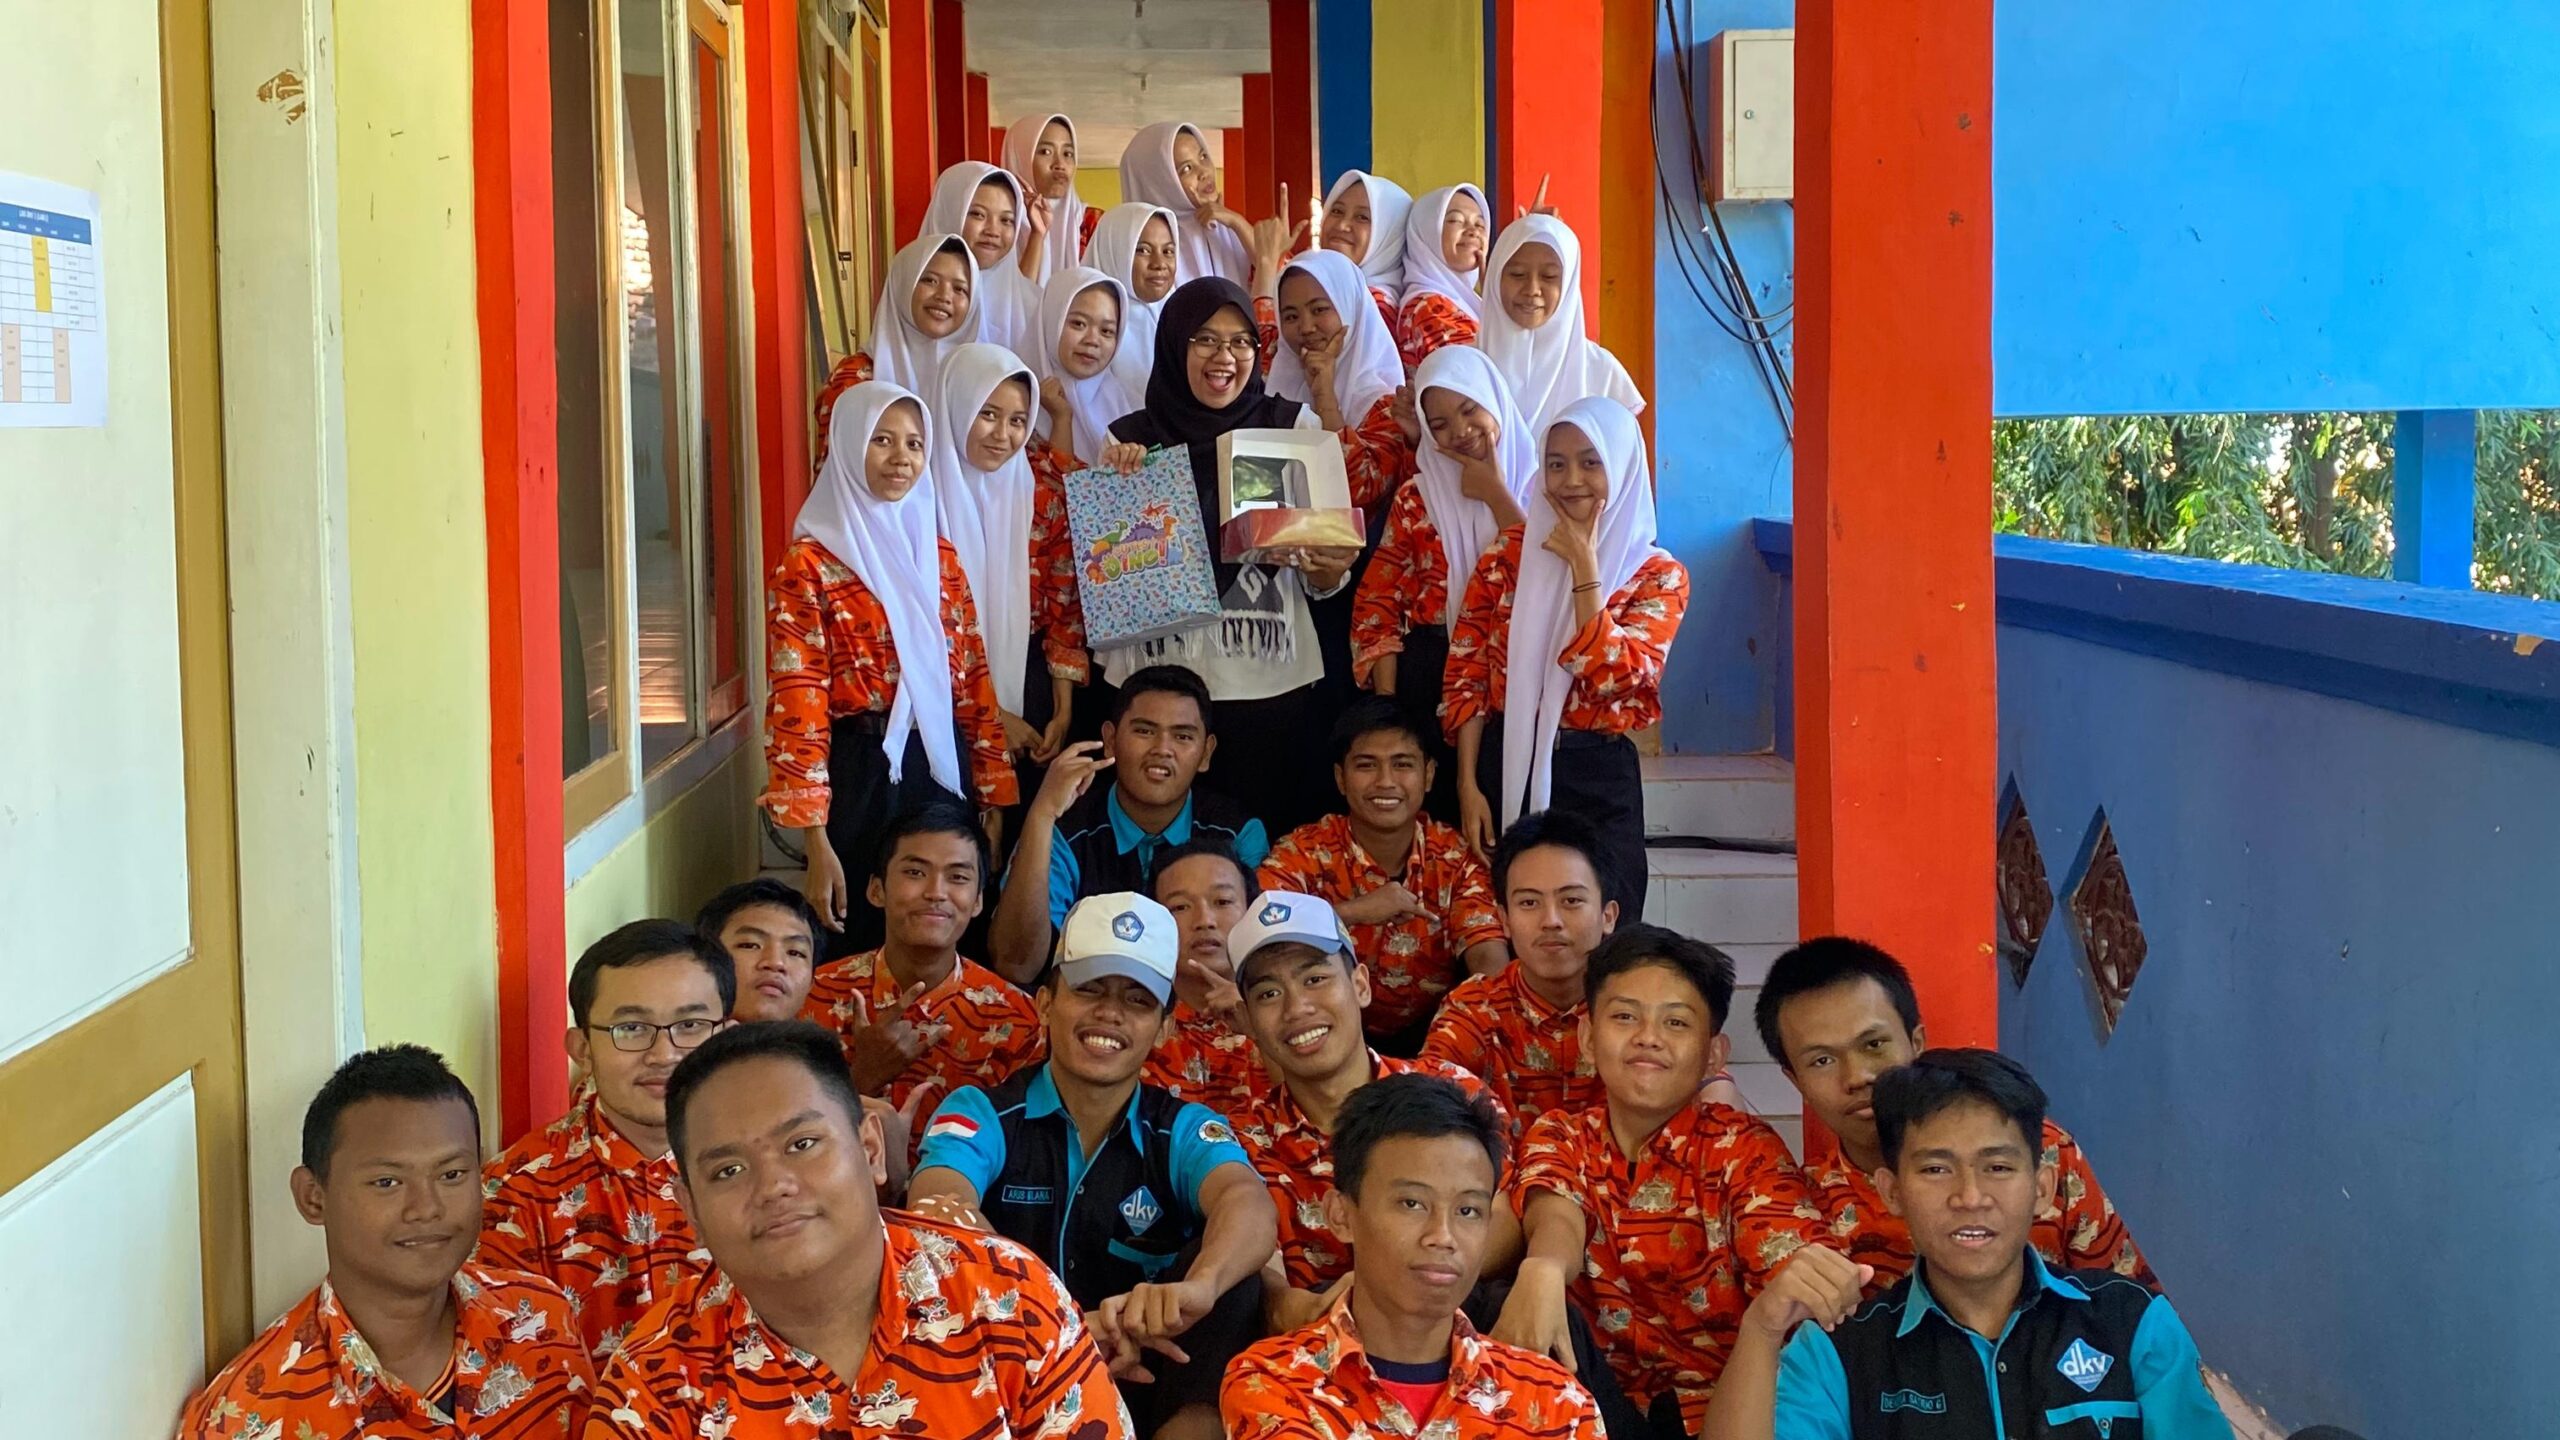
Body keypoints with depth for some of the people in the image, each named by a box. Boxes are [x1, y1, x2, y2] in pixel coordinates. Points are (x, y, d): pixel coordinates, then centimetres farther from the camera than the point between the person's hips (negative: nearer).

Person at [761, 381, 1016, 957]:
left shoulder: (938, 556, 12)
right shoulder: (810, 564, -6)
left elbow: (974, 684, 13)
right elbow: (796, 705, -10)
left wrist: (993, 800, 8)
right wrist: (817, 847, -15)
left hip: (945, 773, 5)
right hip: (863, 778, -5)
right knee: (866, 953, 2)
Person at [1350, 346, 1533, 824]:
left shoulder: (1539, 487, 4)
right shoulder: (1416, 499, 9)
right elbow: (1376, 602, 4)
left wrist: (1496, 497, -8)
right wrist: (1387, 706, -6)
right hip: (1429, 683, 2)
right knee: (1438, 816, 2)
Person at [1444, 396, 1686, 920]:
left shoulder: (1659, 576, -1)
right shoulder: (1510, 556, 3)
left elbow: (1612, 676, -16)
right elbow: (1465, 675, 2)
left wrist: (1584, 566, -14)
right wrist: (1468, 786, -5)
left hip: (1597, 779, -1)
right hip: (1505, 767, 1)